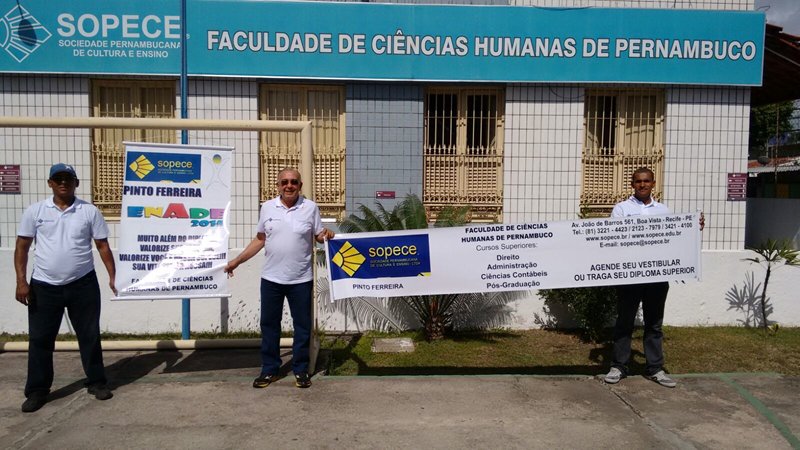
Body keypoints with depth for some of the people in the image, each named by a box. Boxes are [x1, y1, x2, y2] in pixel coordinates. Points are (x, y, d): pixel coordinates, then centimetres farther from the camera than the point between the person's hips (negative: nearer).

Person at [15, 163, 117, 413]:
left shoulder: (90, 212, 0)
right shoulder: (35, 211, 1)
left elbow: (103, 246, 3)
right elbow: (22, 247, 3)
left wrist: (112, 276, -4)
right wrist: (21, 281, -6)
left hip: (83, 284, 0)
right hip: (44, 286, 1)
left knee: (89, 335, 9)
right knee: (40, 339, 8)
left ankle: (96, 382, 23)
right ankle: (37, 390, 21)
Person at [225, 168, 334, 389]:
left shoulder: (310, 207, -1)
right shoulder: (267, 207, 4)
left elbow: (319, 236, 3)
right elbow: (259, 239, 11)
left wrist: (328, 236, -20)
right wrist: (237, 260, 7)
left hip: (301, 279, -2)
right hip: (271, 278, 2)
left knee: (302, 326, 7)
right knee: (269, 325, 10)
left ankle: (301, 370, 20)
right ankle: (269, 370, 23)